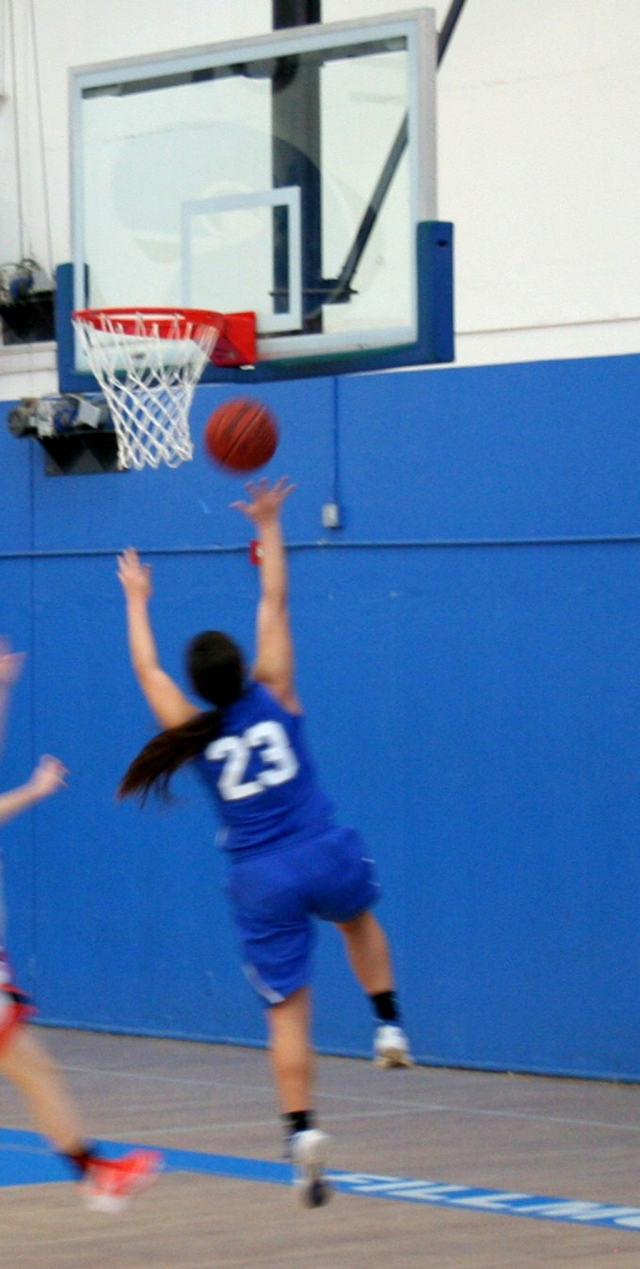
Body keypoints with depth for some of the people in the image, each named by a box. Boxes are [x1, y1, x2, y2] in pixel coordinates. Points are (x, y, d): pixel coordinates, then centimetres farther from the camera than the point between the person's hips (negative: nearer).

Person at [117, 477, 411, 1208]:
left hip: (261, 881, 0)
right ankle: (389, 1025, 21)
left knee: (286, 1011, 1)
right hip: (325, 857, 0)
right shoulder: (273, 697, -2)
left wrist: (137, 601, 29)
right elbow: (274, 606, 6)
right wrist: (269, 529, 14)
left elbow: (146, 669, 16)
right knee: (357, 916, 35)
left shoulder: (190, 732, 0)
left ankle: (302, 1130, -14)